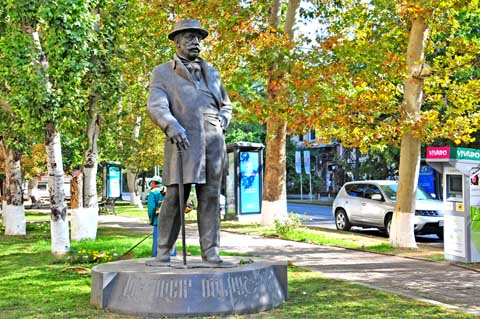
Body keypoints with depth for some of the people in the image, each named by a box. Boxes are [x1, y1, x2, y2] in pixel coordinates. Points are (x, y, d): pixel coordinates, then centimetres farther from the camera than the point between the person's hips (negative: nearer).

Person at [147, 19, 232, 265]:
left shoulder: (210, 71, 23)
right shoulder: (162, 73, 9)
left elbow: (226, 105, 30)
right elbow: (155, 106, -7)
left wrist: (221, 122, 8)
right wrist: (171, 126, -26)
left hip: (213, 143, 4)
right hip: (183, 142, -3)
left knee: (210, 197, 1)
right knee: (175, 197, -6)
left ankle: (210, 251, 2)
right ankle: (163, 252, 3)